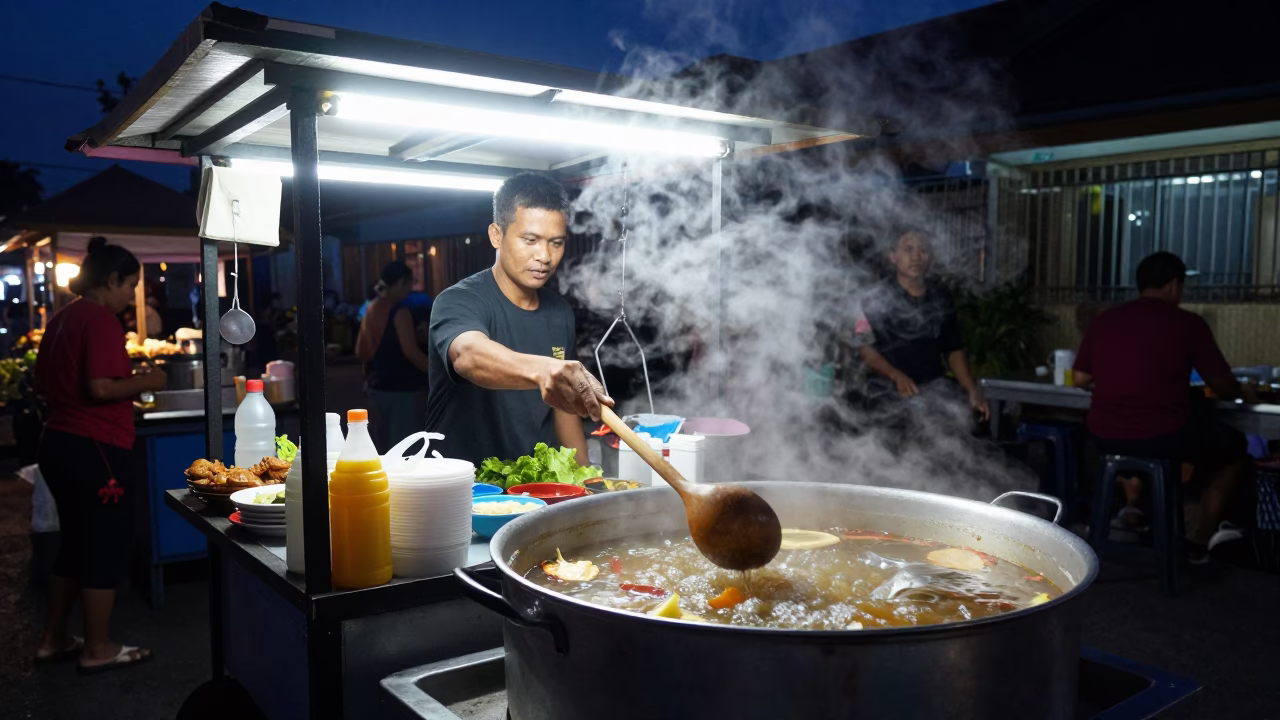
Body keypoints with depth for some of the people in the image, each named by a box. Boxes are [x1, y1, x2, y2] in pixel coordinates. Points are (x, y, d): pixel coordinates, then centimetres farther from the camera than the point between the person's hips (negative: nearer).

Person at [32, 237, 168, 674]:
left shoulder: (63, 318, 13)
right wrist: (146, 381, -9)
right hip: (97, 449, -9)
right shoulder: (101, 320, -15)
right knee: (105, 550, 2)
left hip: (58, 442, 10)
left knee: (74, 544, 20)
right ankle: (97, 650, 12)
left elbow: (42, 382, 21)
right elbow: (101, 388, -23)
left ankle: (53, 640, 29)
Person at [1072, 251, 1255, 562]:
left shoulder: (1103, 321, 5)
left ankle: (1132, 504, 28)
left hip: (1106, 438, 4)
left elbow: (1080, 378, 10)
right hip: (1165, 437, -4)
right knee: (1236, 447, 25)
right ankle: (1200, 543, 25)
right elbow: (1223, 386, 2)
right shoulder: (1188, 323, -5)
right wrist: (1243, 393, 25)